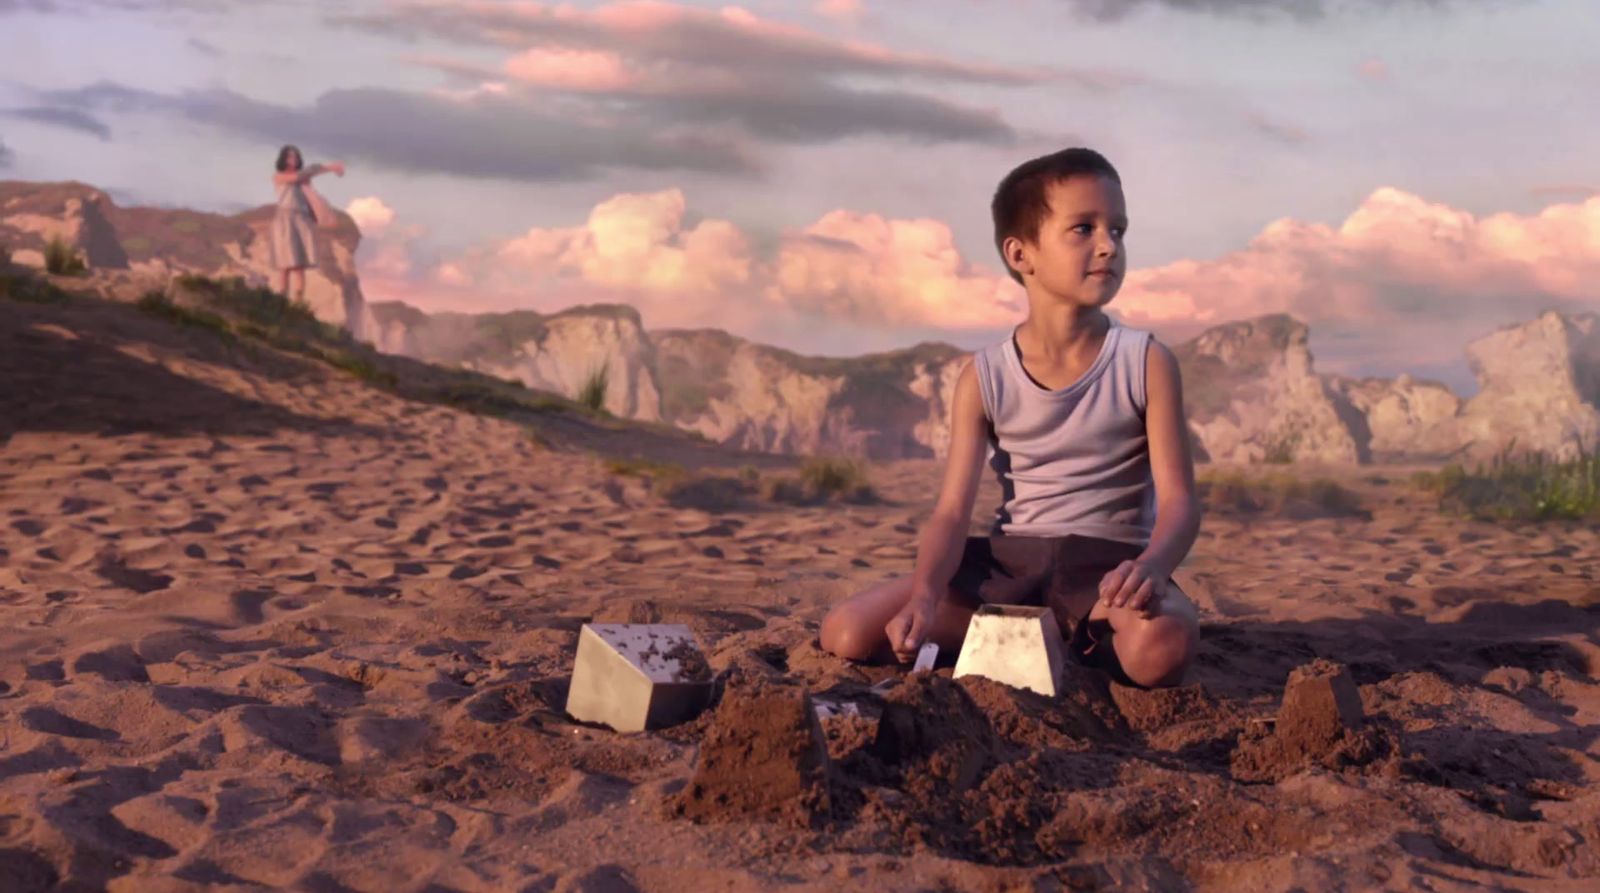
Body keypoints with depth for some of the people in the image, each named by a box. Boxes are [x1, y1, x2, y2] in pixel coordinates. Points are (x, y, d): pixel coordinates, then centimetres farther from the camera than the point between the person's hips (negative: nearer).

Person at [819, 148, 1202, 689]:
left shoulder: (1147, 364, -4)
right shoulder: (985, 377, -1)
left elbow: (1178, 500, -9)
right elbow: (953, 511, -4)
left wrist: (1150, 567, -34)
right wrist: (925, 597, -26)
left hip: (1109, 560, -3)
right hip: (1009, 558, 3)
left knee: (1163, 648, -40)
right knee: (847, 634, -15)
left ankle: (1076, 631, -4)